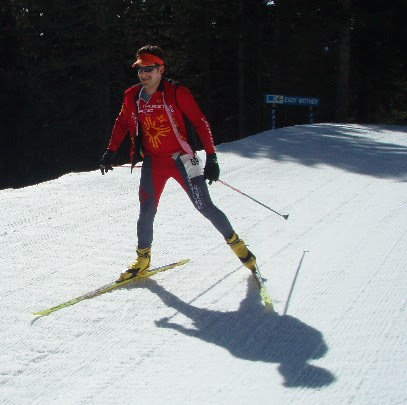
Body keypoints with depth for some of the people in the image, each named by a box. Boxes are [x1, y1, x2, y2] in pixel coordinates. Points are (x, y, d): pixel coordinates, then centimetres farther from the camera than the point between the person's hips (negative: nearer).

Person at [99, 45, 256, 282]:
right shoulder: (133, 97, 1)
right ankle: (143, 259, 17)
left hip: (181, 159, -4)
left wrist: (211, 158, -15)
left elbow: (200, 123, -11)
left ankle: (235, 243, 14)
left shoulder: (177, 93, -13)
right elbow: (122, 124, 17)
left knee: (204, 206, -5)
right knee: (147, 211, 1)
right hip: (152, 162, 4)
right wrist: (110, 152, 9)